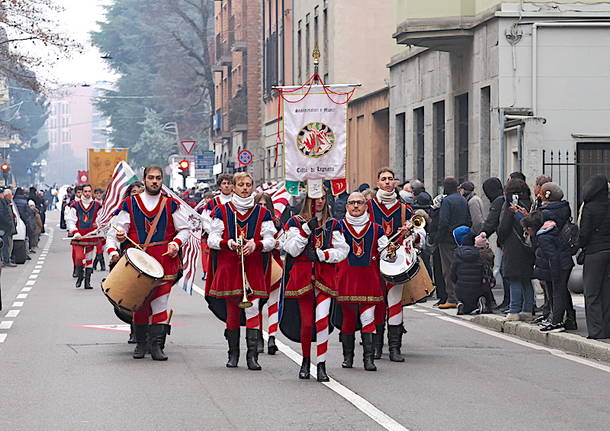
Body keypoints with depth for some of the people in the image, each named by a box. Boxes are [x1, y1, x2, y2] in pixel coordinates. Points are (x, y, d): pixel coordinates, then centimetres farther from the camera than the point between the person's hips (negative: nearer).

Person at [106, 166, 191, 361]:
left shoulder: (171, 205, 8)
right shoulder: (129, 204, 7)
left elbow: (184, 229, 13)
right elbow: (115, 230, 5)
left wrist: (176, 244, -5)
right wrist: (112, 251, -10)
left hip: (164, 262, -1)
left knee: (160, 302, -7)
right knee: (140, 303, 6)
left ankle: (156, 345, -4)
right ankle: (140, 343, 19)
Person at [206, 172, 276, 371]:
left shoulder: (262, 213, 8)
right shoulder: (222, 211, 6)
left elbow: (270, 241, 4)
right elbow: (212, 239, 2)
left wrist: (255, 245, -16)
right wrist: (228, 243, -17)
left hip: (253, 267, 0)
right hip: (228, 266, 0)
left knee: (253, 308, -10)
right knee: (231, 310, 5)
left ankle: (252, 355, -10)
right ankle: (233, 354, 16)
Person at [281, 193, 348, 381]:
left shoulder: (333, 224, 10)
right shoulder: (295, 222, 6)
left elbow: (342, 251, 4)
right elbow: (293, 250, -5)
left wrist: (322, 255, -11)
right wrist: (307, 229, -14)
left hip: (325, 276, 0)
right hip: (302, 277, 0)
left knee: (322, 320, -13)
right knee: (306, 322, 3)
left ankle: (321, 366, -10)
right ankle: (306, 361, 23)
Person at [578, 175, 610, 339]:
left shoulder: (589, 208, -13)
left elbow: (584, 234, -13)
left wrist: (579, 246, 5)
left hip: (594, 253, -5)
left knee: (592, 294, 1)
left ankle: (596, 330, -2)